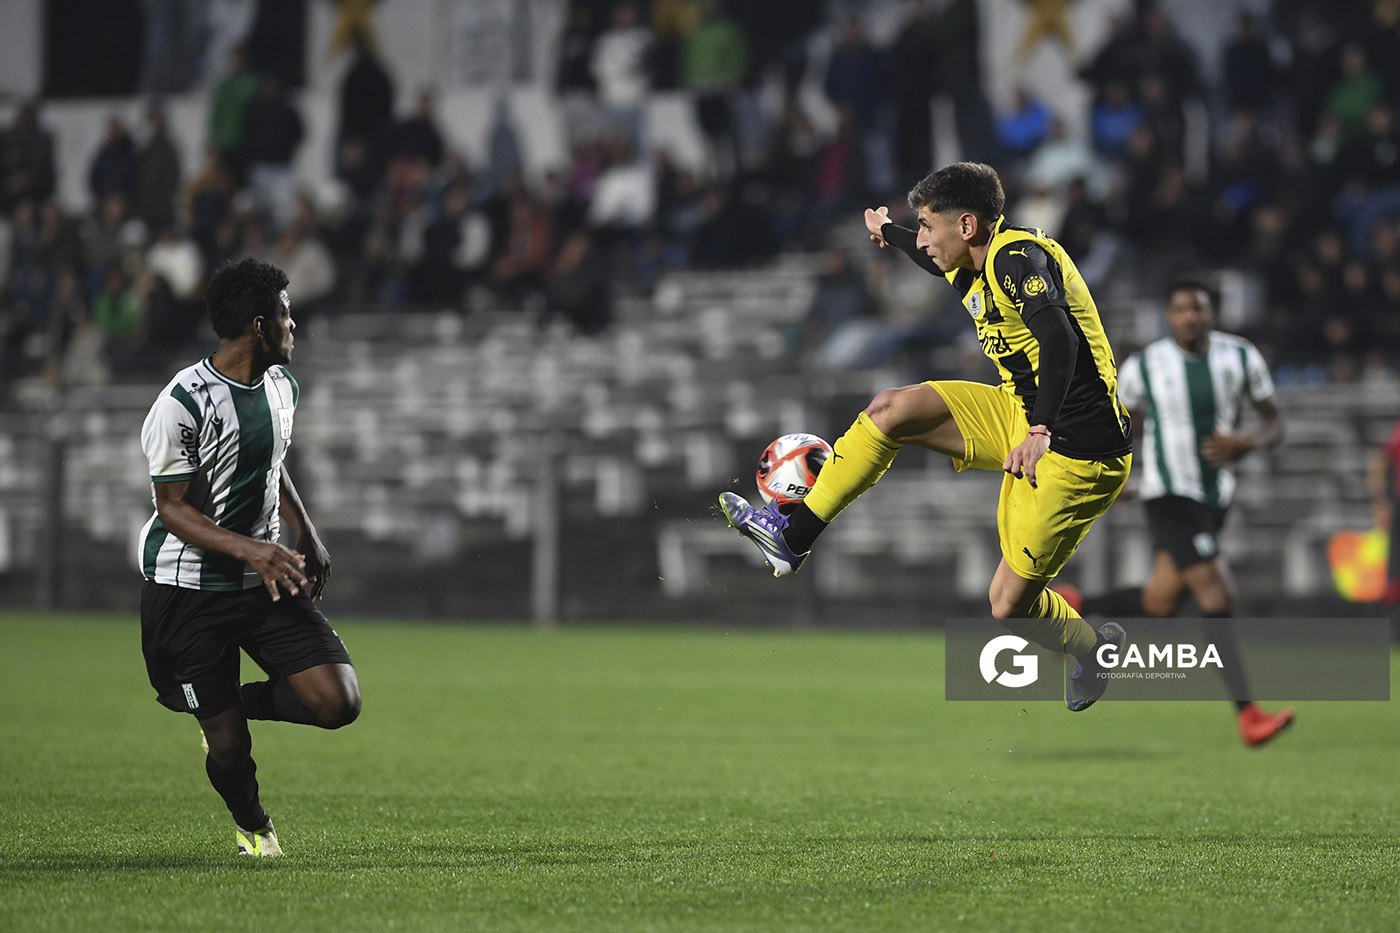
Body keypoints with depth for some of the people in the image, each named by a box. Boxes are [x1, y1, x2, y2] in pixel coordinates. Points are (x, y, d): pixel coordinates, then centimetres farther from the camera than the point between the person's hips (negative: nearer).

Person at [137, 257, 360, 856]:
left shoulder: (281, 385, 6)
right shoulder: (183, 403, -18)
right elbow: (173, 509, -16)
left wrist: (307, 537, 14)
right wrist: (251, 550, -28)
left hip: (267, 582, 6)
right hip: (189, 591, -6)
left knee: (339, 703, -9)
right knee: (229, 746, -3)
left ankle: (237, 704, 18)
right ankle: (252, 827, 29)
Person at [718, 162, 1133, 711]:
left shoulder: (1018, 259, -21)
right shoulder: (975, 269, 8)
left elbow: (1059, 339, -37)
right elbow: (942, 264, 35)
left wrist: (1040, 430, -47)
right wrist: (889, 233, 54)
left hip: (1074, 449, -9)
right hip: (1022, 416, 9)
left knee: (1009, 605, -5)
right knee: (892, 409, -1)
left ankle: (1095, 646, 26)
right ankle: (793, 536, 5)